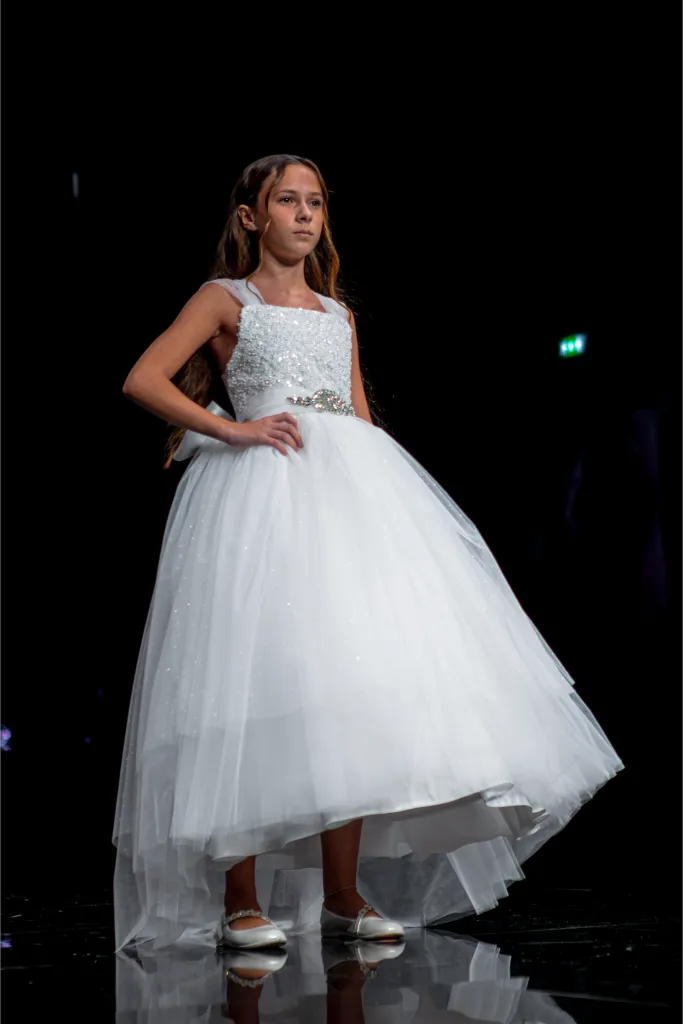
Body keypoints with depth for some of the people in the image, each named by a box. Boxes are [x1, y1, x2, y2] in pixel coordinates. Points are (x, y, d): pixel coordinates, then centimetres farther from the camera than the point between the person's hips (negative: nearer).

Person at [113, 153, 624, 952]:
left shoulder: (338, 314, 23)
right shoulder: (226, 299, 9)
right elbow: (143, 380, -1)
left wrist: (383, 496, 8)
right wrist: (231, 429, -10)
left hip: (349, 492, 5)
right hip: (262, 494, -5)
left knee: (352, 679, -2)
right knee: (260, 684, -12)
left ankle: (343, 890, 4)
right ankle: (239, 898, -7)